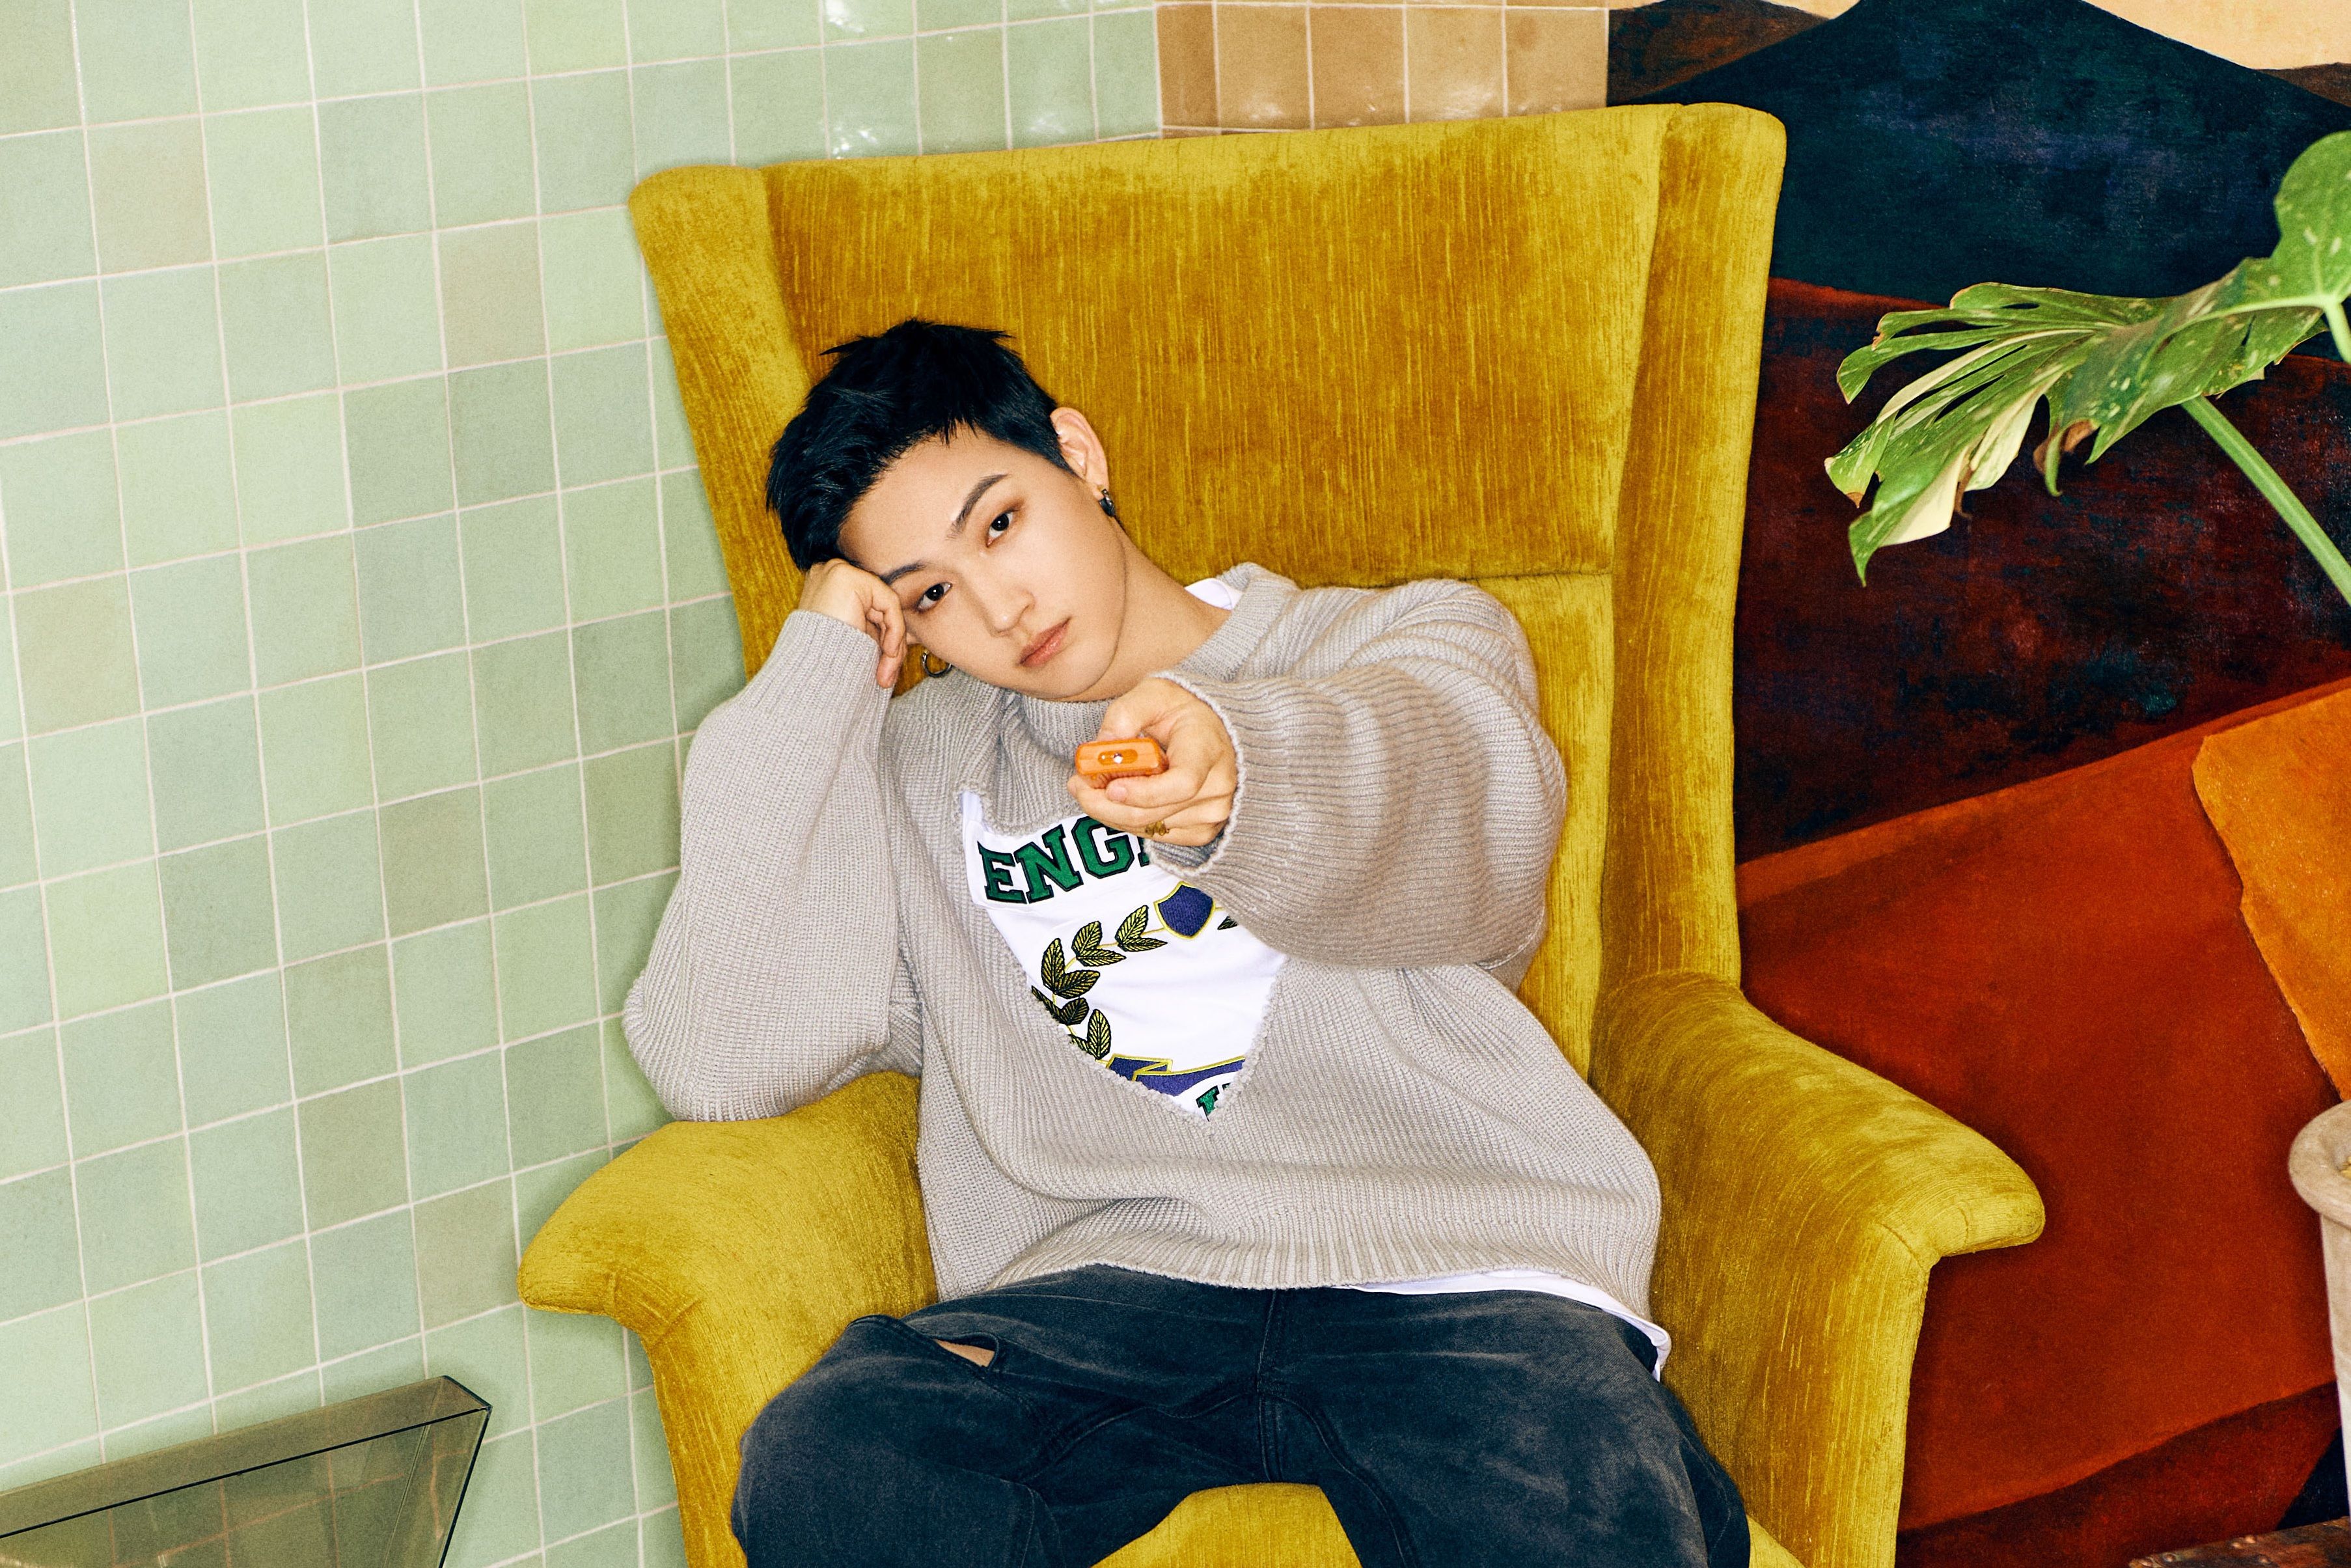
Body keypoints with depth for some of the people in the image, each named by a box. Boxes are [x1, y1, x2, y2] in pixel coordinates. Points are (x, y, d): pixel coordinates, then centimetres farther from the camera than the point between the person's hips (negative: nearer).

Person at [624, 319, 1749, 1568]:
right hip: (1100, 1277, 3)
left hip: (1452, 1274, -3)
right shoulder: (910, 772, 20)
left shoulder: (1413, 649, 15)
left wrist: (1240, 772, -36)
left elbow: (1471, 799, -12)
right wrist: (813, 673, 8)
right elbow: (717, 1064, 6)